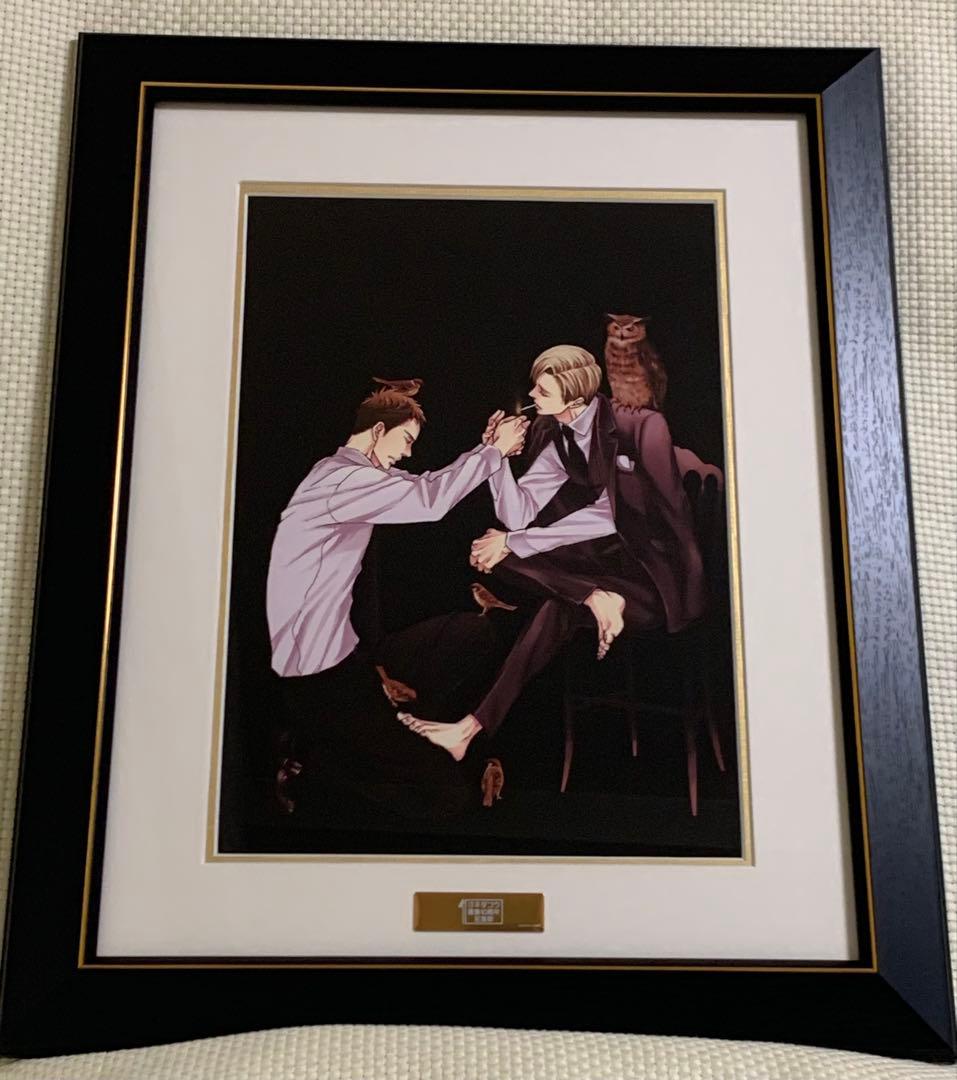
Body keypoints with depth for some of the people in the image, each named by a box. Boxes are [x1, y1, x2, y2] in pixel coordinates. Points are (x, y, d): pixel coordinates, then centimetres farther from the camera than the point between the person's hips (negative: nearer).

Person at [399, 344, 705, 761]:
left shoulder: (639, 427, -17)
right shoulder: (558, 439, 4)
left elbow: (610, 518, -23)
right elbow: (517, 514, 0)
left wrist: (515, 543, -22)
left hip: (656, 569, -7)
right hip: (612, 556, 7)